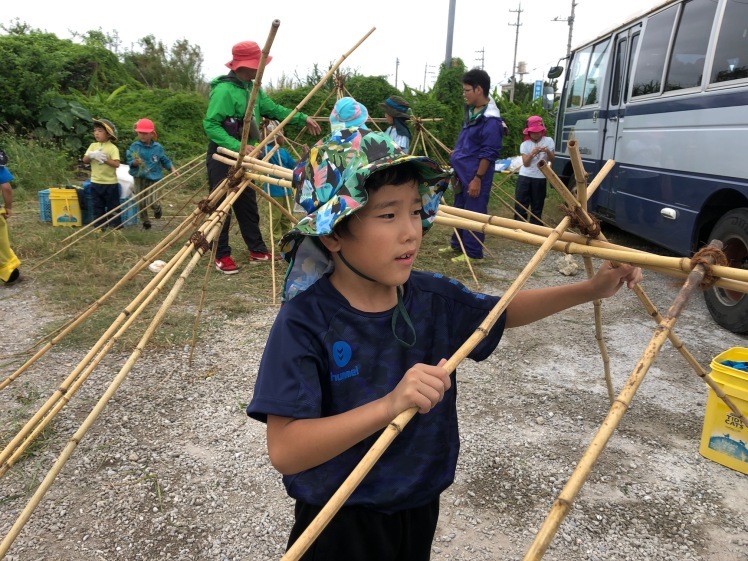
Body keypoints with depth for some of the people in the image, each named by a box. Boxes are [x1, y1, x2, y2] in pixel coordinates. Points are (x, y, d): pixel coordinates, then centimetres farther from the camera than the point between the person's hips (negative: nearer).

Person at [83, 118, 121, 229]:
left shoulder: (112, 148, -8)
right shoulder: (93, 145, 7)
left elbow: (116, 164, -18)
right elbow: (85, 160, 2)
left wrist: (105, 159, -24)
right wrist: (91, 155, -16)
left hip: (110, 183, -5)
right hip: (95, 182, 5)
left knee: (113, 207, 5)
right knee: (97, 207, 10)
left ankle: (116, 227, 14)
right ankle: (99, 227, 18)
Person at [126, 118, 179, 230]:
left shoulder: (158, 147, -1)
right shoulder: (134, 146, -5)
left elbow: (165, 160, 9)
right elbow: (129, 161, -7)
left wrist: (172, 168, -1)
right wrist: (134, 162, -27)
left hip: (153, 178, -1)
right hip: (139, 178, 1)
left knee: (151, 202, -13)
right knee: (140, 202, 5)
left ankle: (157, 207, 25)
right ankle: (145, 222, 21)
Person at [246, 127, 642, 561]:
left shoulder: (433, 297, -10)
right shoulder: (305, 322, -25)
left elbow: (504, 312, 9)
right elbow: (284, 451, -30)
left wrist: (590, 289, -1)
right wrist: (389, 405, -41)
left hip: (419, 507, 5)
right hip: (341, 526, -5)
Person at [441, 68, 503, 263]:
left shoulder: (490, 119, -19)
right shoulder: (471, 110, 9)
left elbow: (488, 154, -20)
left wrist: (477, 178, -20)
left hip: (475, 175, -10)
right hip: (463, 171, 10)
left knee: (474, 212, 0)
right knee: (459, 209, 18)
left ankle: (472, 252, 9)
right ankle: (457, 244, 32)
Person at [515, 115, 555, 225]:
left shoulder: (548, 141, 2)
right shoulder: (525, 144, 1)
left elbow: (552, 160, 0)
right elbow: (526, 163, -8)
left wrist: (548, 152, -19)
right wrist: (532, 153, -25)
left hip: (540, 178, 0)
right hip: (524, 177, 0)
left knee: (537, 205, 6)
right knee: (520, 204, -1)